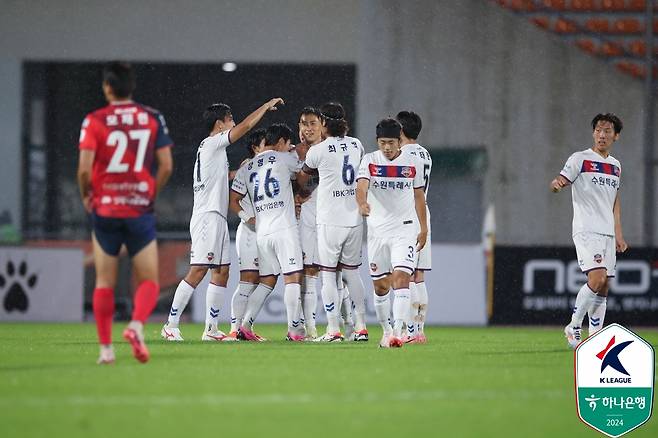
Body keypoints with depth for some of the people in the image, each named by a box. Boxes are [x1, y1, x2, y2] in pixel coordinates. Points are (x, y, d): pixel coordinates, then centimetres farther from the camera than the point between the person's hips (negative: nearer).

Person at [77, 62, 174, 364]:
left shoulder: (94, 121, -5)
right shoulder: (153, 118, 1)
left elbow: (85, 169, -12)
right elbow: (166, 166, -1)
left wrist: (86, 196, 6)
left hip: (104, 211, 0)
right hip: (140, 211, 0)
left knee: (104, 282, 10)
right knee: (149, 280, 6)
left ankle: (105, 348, 6)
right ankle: (136, 325, -21)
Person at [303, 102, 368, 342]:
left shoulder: (318, 151, -10)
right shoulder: (356, 145, 4)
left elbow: (306, 170, 9)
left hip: (330, 221, -5)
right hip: (354, 219, 5)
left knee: (328, 276, 0)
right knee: (352, 273, 14)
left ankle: (333, 329, -3)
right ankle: (361, 327, 12)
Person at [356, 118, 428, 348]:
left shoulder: (411, 163, 2)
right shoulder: (370, 160, -2)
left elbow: (419, 195, 12)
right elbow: (361, 186, -19)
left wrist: (423, 228, 12)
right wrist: (362, 203, -41)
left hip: (405, 228, -1)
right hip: (377, 230, 1)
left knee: (401, 278, -19)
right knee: (380, 286, 8)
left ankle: (397, 332, -25)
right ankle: (386, 330, 28)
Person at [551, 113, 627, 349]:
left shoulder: (615, 165, 17)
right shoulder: (580, 159, -2)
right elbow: (559, 182, -10)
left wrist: (618, 234, 18)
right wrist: (557, 183, -35)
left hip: (608, 233, 7)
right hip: (586, 230, -7)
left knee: (602, 290, 4)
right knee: (597, 278, -22)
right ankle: (574, 328, -9)